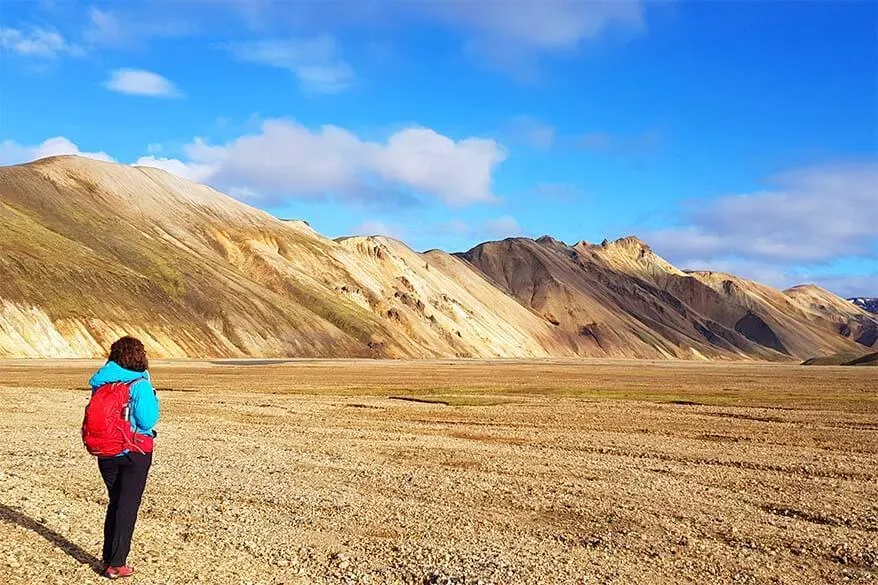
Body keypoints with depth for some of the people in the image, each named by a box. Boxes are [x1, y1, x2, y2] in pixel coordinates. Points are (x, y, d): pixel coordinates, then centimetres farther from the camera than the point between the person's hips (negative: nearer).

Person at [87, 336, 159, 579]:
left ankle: (108, 558, 25)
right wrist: (154, 400, -2)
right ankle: (116, 564, 7)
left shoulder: (100, 382, 1)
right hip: (134, 454, -5)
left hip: (106, 452, 5)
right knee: (128, 506, 4)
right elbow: (147, 421, -17)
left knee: (115, 503, 20)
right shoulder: (140, 385, -16)